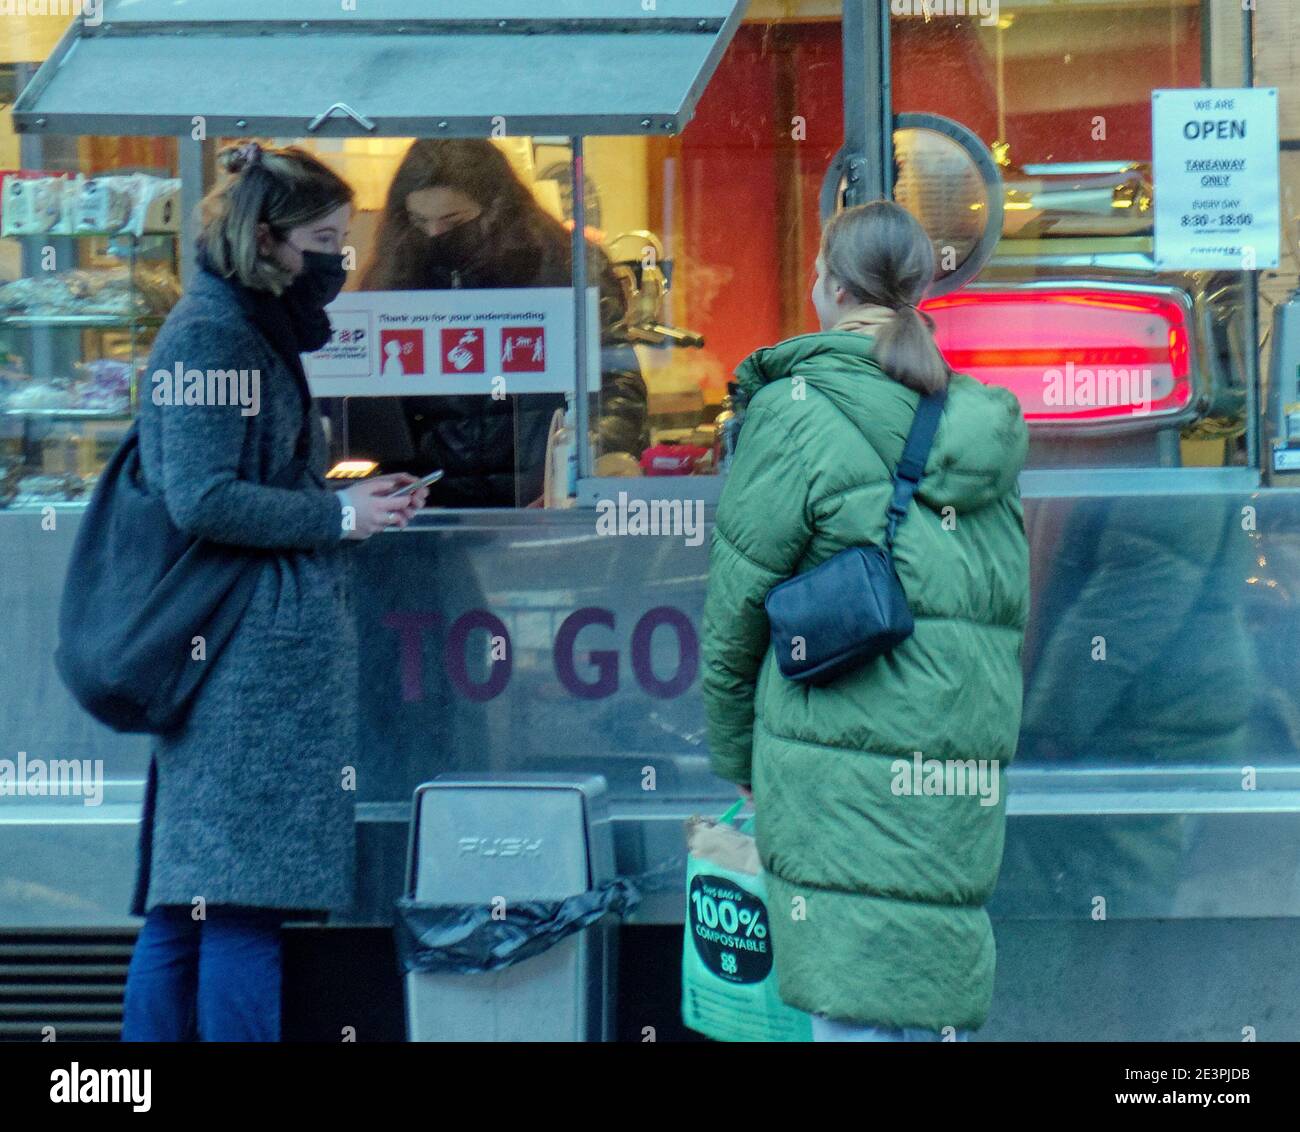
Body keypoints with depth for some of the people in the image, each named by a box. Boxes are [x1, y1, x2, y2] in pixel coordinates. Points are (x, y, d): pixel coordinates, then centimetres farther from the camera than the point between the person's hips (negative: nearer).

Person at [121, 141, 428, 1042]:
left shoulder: (258, 332, 19)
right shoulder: (210, 334, -10)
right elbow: (203, 499, -18)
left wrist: (354, 502, 10)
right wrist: (339, 515, -11)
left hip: (260, 647, 10)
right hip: (248, 654, -10)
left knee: (183, 901, 11)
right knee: (240, 899, -7)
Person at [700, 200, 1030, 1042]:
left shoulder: (798, 413, -5)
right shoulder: (984, 424, 12)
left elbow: (736, 608, -2)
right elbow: (1000, 612, 13)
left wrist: (736, 759, 10)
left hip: (846, 777, -6)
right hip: (971, 779, 6)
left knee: (858, 1015, -3)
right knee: (940, 1010, 12)